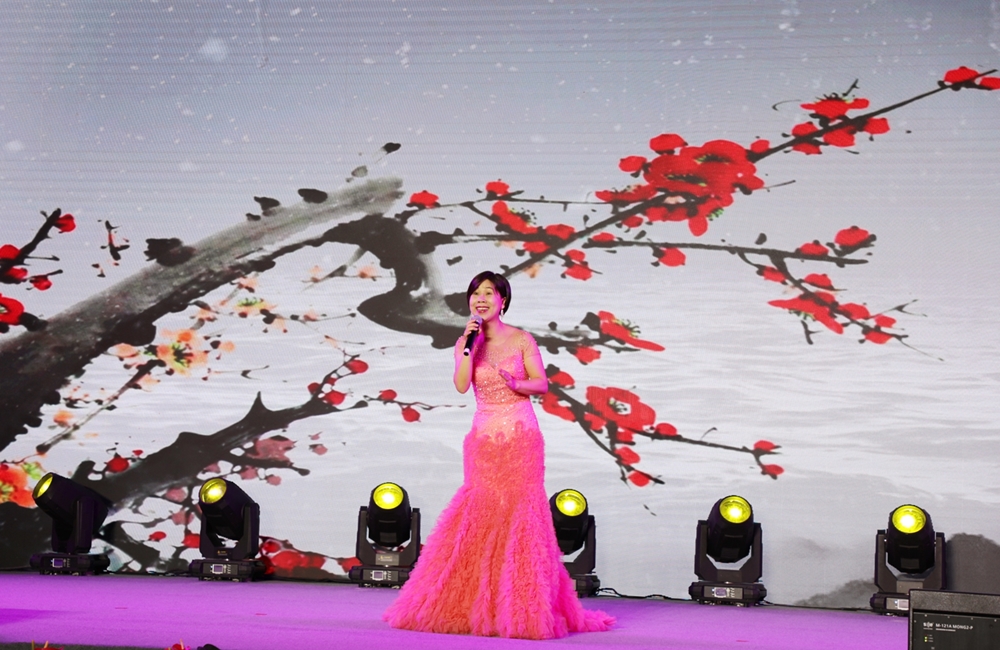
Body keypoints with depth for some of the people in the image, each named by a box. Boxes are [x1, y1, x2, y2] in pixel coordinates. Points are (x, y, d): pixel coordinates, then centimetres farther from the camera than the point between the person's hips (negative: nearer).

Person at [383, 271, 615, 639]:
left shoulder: (521, 340, 1)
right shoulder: (465, 343, 7)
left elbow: (542, 383, -2)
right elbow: (461, 385, -7)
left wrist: (514, 383, -20)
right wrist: (472, 344, -12)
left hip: (521, 438, -2)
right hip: (484, 439, 2)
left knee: (519, 516, -4)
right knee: (479, 515, -1)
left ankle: (522, 608, 1)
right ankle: (476, 605, 6)